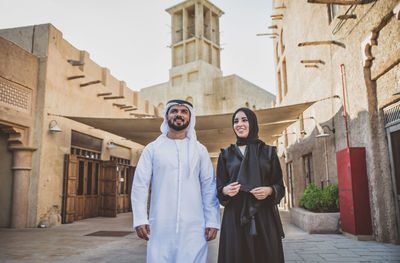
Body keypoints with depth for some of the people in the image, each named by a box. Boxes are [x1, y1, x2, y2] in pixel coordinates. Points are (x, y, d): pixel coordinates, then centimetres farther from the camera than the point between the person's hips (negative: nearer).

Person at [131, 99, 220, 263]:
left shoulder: (200, 150, 9)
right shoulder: (152, 148, 7)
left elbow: (209, 186, 5)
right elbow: (140, 185, 3)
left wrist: (212, 221, -2)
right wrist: (140, 219, -6)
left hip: (193, 227, 1)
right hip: (160, 227, 0)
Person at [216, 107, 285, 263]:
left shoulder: (268, 151, 9)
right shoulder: (226, 154, 10)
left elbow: (280, 186, 9)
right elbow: (219, 188, 10)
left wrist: (269, 190, -12)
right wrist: (225, 191, -12)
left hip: (263, 216, 0)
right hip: (234, 217, 0)